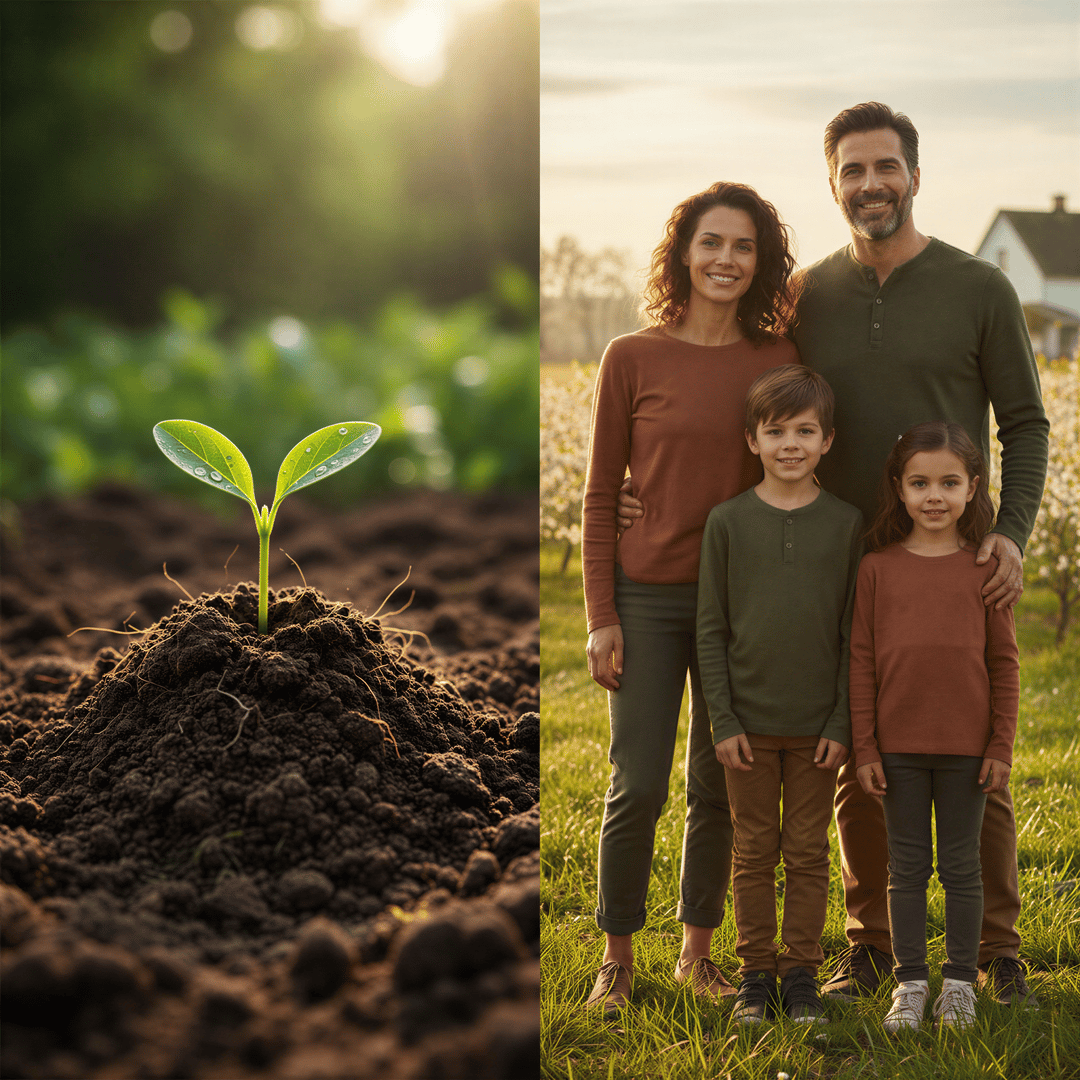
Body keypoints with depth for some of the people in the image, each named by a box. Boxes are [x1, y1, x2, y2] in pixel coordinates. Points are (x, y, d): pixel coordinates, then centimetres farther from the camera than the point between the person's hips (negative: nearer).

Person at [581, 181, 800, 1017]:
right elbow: (601, 495, 0)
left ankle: (698, 951, 24)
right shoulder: (633, 359, -3)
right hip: (648, 596, -2)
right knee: (638, 786, -3)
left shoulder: (781, 361, 2)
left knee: (720, 784, 9)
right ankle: (618, 957, 14)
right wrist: (601, 618, -5)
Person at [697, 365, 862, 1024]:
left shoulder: (846, 524, -1)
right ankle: (757, 974, 18)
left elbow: (855, 631, 1)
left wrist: (843, 723, -5)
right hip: (750, 722, 0)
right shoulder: (728, 521, -1)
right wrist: (722, 719, -5)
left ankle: (802, 974, 17)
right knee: (755, 851, 8)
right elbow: (711, 628, 1)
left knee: (808, 852, 7)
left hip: (817, 725, 0)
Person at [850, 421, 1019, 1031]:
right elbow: (862, 661, 2)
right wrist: (864, 748, 0)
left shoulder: (986, 568, -1)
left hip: (966, 746, -1)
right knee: (907, 866, 8)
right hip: (898, 745, 1)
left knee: (961, 865, 8)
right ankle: (910, 981, 18)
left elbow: (1005, 663, 2)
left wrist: (1002, 747, -2)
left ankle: (961, 982, 19)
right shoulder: (878, 567, 0)